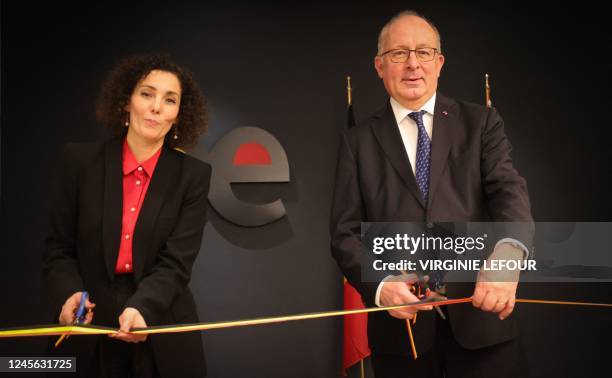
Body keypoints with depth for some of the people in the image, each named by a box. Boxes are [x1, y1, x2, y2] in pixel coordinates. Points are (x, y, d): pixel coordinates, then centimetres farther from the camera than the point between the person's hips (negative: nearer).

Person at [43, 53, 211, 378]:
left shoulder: (193, 175, -5)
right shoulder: (81, 160, -3)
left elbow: (177, 261, -12)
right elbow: (58, 247, 1)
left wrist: (141, 307, -29)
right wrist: (69, 294, -18)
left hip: (163, 338, 0)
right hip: (90, 332, 1)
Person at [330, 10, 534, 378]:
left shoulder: (481, 123, 6)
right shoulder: (359, 140, 7)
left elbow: (509, 191, -9)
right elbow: (346, 233, 3)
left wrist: (508, 253, -30)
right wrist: (380, 284, -16)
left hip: (481, 314, 0)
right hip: (401, 323, 1)